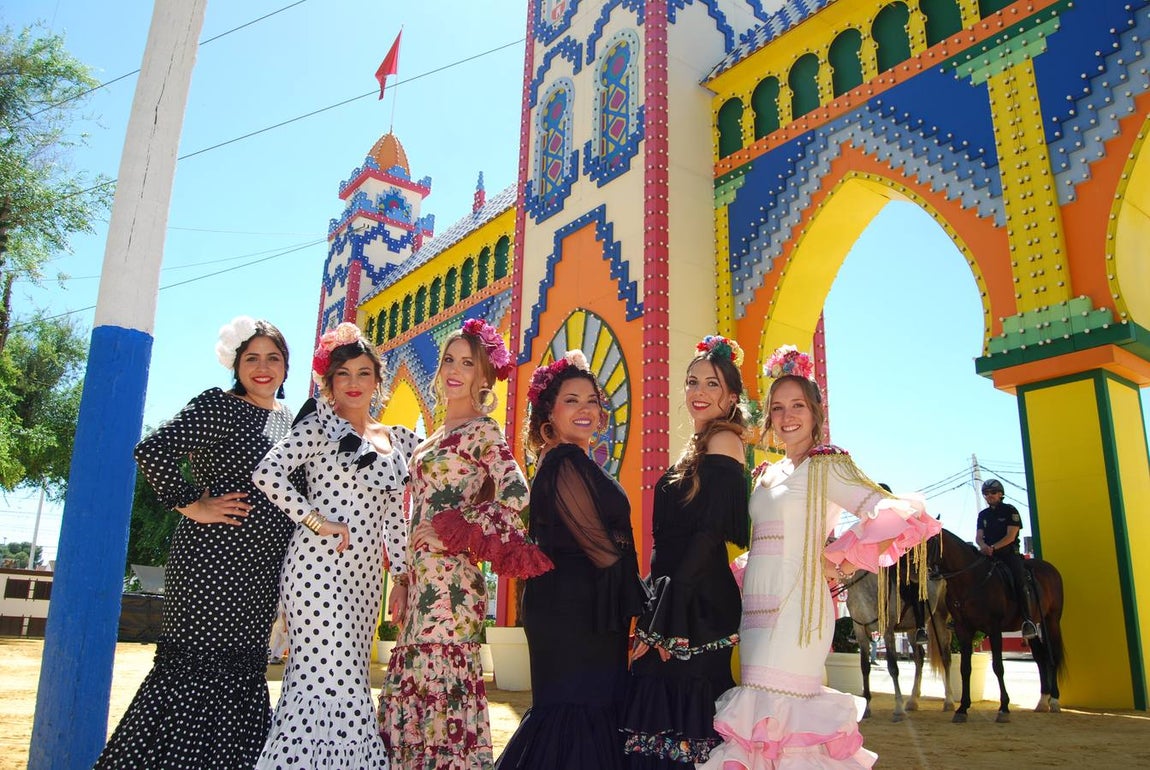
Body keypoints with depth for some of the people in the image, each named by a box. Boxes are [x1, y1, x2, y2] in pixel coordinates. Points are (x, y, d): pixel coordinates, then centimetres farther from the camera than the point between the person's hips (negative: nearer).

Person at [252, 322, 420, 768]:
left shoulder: (397, 440, 16)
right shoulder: (321, 425, 0)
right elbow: (267, 471, -13)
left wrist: (402, 574, 13)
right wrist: (315, 520, -16)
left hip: (365, 574, 6)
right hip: (320, 567, -6)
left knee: (347, 680, 9)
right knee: (330, 678, -9)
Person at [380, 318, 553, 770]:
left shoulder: (481, 430, -6)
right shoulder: (439, 434, 18)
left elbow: (517, 496, -20)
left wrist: (450, 529, -14)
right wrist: (405, 579, 19)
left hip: (449, 577, -8)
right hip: (422, 576, 8)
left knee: (440, 686, -6)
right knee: (411, 687, 10)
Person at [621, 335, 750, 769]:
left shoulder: (723, 439, -9)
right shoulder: (699, 446, 18)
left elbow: (711, 531, -18)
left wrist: (668, 619, -19)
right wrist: (654, 616, 13)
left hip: (697, 606, -9)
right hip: (676, 600, 9)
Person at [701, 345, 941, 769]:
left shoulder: (826, 466, -6)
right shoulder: (767, 474, 15)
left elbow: (899, 515, -17)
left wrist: (839, 564, -15)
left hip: (796, 608, -7)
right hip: (757, 608, 7)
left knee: (771, 718, -9)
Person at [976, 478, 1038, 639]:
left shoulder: (1010, 511, 2)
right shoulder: (983, 514, 16)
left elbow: (1011, 536, -8)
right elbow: (978, 537, 7)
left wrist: (993, 547, -21)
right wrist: (984, 546, -17)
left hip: (1009, 553, -4)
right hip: (989, 554, 4)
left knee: (1020, 580, -25)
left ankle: (1028, 620, -26)